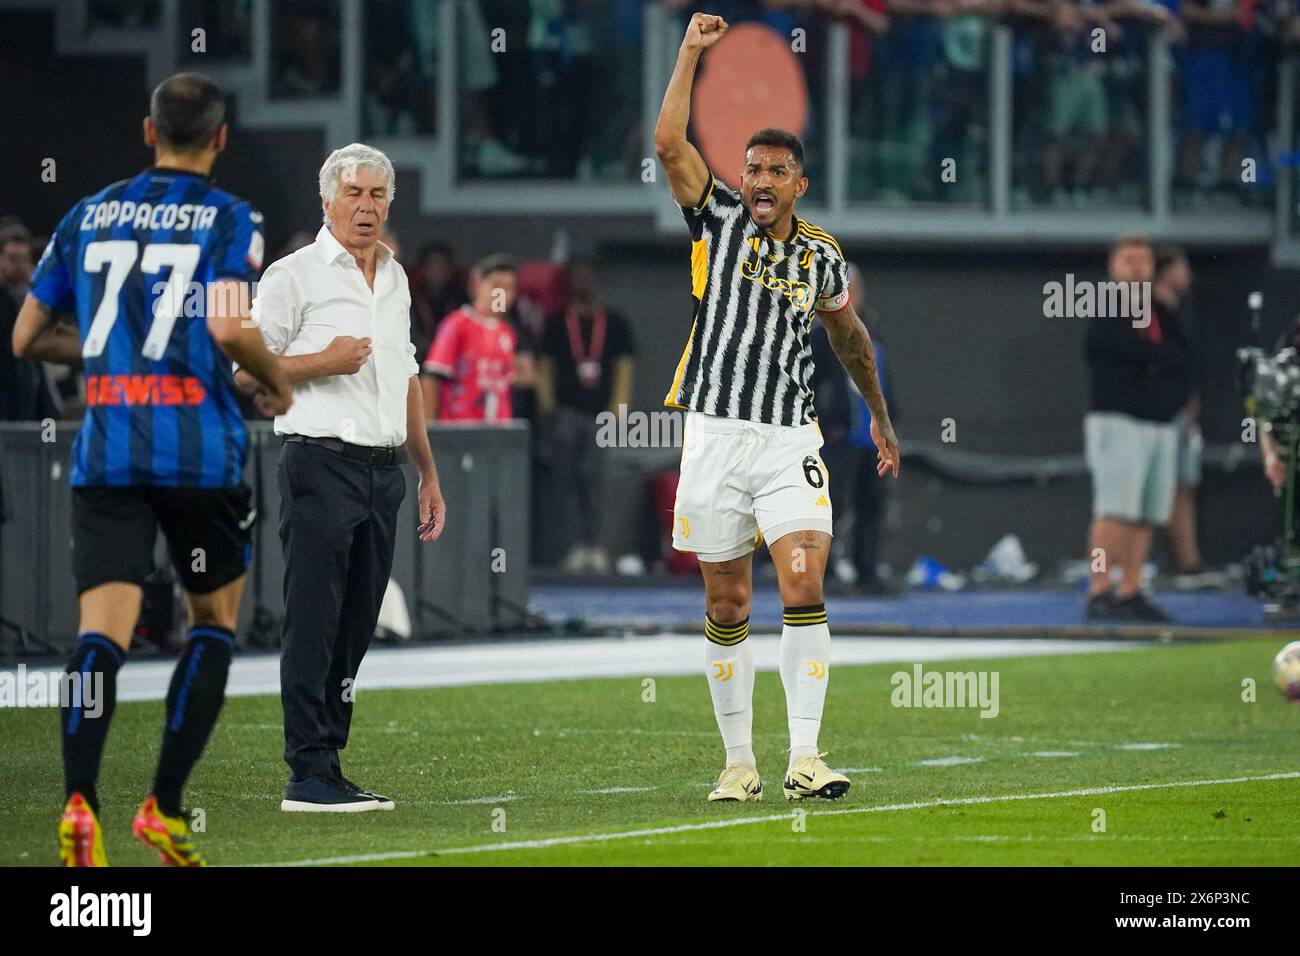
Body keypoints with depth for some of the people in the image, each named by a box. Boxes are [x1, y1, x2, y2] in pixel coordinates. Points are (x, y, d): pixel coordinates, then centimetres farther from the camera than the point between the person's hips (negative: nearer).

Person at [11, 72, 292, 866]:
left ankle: (80, 800, -27)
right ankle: (164, 808, 7)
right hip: (202, 449, -2)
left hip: (106, 450, 2)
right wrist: (277, 381, 2)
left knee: (103, 630, -6)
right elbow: (230, 326, -16)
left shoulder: (89, 216, 12)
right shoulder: (230, 219, 0)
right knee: (215, 623, 14)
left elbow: (28, 338, 15)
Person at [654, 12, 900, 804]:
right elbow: (670, 143, -10)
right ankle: (740, 763, 11)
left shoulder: (821, 257, 8)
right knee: (727, 605, 4)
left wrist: (880, 415, 34)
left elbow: (850, 335, 26)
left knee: (805, 590, -13)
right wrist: (691, 51, -12)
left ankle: (804, 760, -15)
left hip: (790, 441, 1)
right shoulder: (720, 220, 3)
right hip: (715, 436, -1)